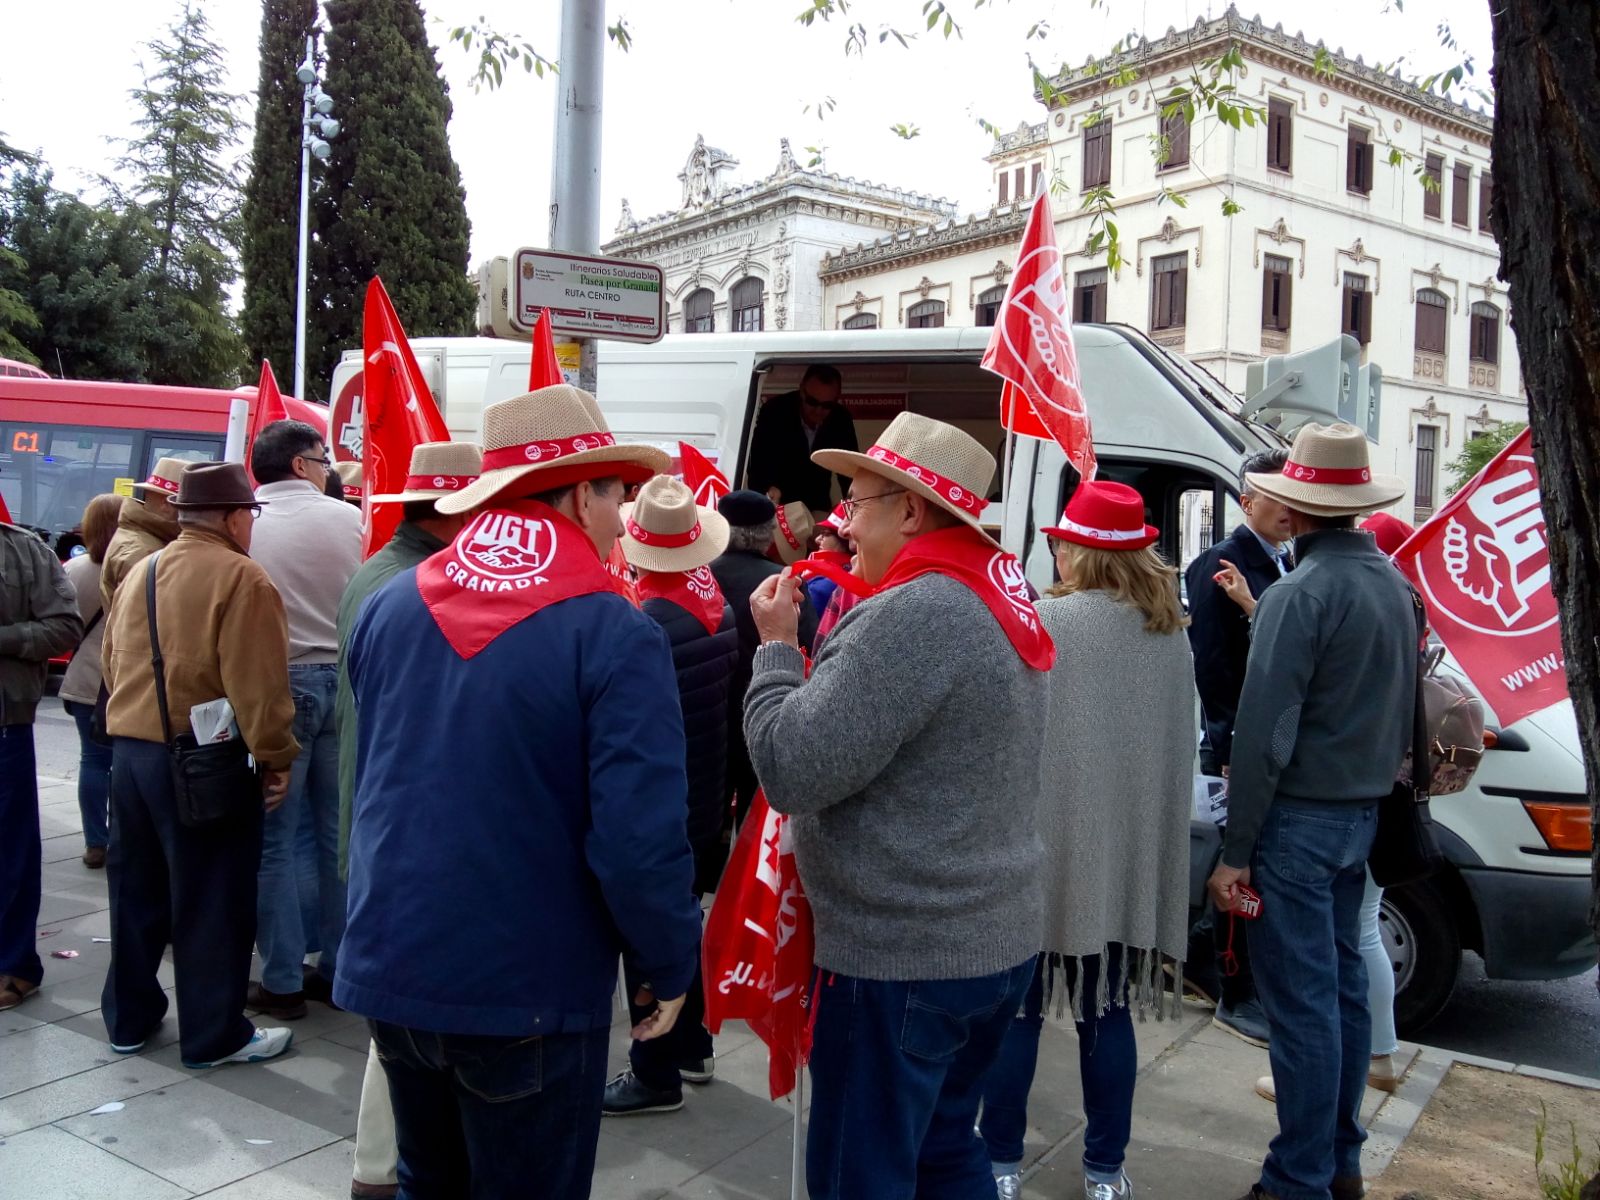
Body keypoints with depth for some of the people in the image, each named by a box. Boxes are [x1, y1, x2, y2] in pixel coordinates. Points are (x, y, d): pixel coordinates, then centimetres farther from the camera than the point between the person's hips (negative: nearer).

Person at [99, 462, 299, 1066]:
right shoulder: (240, 578, -16)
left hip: (128, 751, 8)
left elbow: (114, 665, 18)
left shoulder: (138, 574, 11)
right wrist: (275, 756, -12)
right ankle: (214, 1034, 14)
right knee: (212, 902, 3)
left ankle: (129, 1018, 32)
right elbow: (257, 686, -21)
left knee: (136, 892, 19)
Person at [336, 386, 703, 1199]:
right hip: (528, 987, -5)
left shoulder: (387, 608, 1)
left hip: (391, 964, 6)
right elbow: (639, 839, -20)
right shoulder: (616, 636, -18)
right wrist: (669, 963, -6)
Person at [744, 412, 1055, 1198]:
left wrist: (777, 646, -11)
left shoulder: (912, 614, -22)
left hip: (901, 956, -9)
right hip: (994, 940, 10)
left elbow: (791, 771, -23)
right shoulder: (996, 601, 9)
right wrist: (823, 644, 7)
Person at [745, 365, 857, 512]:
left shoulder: (842, 419, -11)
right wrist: (769, 490, -45)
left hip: (818, 505, 3)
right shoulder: (774, 411, -20)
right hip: (777, 506, -3)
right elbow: (757, 466, -24)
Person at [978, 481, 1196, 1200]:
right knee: (1109, 1008, 15)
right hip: (1130, 853, 5)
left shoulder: (1043, 624, -15)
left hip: (1049, 845, -5)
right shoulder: (1171, 633, 4)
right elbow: (1178, 746, 12)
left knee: (1019, 1007, 9)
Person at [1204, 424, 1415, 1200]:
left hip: (1299, 817, -9)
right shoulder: (1392, 583, 8)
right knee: (1343, 985, 17)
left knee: (1300, 1002, -1)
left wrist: (1235, 852, -15)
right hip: (1361, 812, 9)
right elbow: (1401, 712, 17)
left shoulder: (1299, 595, -19)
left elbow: (1263, 736, -20)